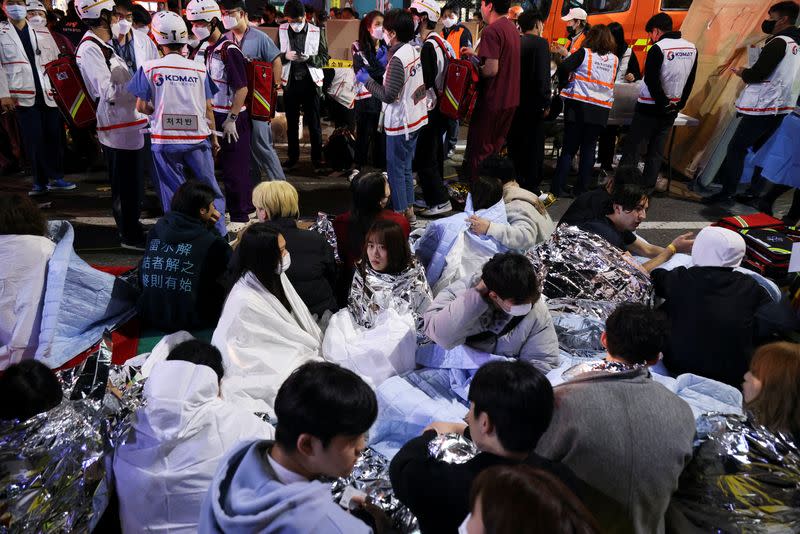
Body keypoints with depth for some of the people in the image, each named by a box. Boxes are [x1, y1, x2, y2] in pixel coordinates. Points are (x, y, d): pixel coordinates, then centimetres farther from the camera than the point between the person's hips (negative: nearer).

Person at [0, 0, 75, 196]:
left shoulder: (42, 32, 13)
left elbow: (57, 61, 11)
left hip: (49, 94, 2)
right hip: (23, 96, -2)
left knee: (55, 136, 3)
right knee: (34, 140, -1)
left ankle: (56, 178, 13)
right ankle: (40, 181, 8)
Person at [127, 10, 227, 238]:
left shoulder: (149, 69, -2)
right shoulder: (199, 69, 1)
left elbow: (141, 106, -1)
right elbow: (208, 108, 4)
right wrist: (214, 137, 13)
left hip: (165, 141, 0)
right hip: (198, 138, 1)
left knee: (173, 193, 8)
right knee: (210, 189, 9)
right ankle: (220, 234, 9)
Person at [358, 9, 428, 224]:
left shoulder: (397, 59, -21)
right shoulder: (414, 51, 5)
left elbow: (389, 95, -21)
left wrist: (367, 80, -9)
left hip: (400, 124, -9)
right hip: (415, 118, 9)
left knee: (396, 170, 2)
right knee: (406, 167, 18)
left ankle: (400, 214, 11)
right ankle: (409, 211, 28)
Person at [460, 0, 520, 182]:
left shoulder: (491, 31, -17)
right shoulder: (512, 27, 11)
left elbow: (491, 69, -24)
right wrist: (476, 55, 13)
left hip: (491, 100, -9)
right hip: (511, 99, 9)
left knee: (479, 149, 2)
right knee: (497, 147, 18)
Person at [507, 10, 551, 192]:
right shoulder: (540, 43, -10)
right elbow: (543, 76, -17)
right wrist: (546, 103, -11)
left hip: (513, 103, 6)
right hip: (532, 104, -6)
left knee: (514, 147, 14)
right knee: (534, 149, 1)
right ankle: (530, 188, 3)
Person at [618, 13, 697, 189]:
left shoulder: (658, 48, -15)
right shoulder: (692, 48, 7)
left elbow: (651, 80, -19)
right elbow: (690, 81, 10)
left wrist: (664, 102, -10)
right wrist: (679, 104, 11)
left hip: (650, 107, -6)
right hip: (672, 110, 6)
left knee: (632, 146, 1)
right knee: (656, 151, 11)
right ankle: (647, 186, 13)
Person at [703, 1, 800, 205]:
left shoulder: (779, 42, -14)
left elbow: (757, 74, -19)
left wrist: (742, 73, 0)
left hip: (763, 108, -10)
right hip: (779, 108, 10)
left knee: (736, 148, -6)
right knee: (760, 149, 14)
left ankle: (727, 192, -5)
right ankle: (754, 192, 18)